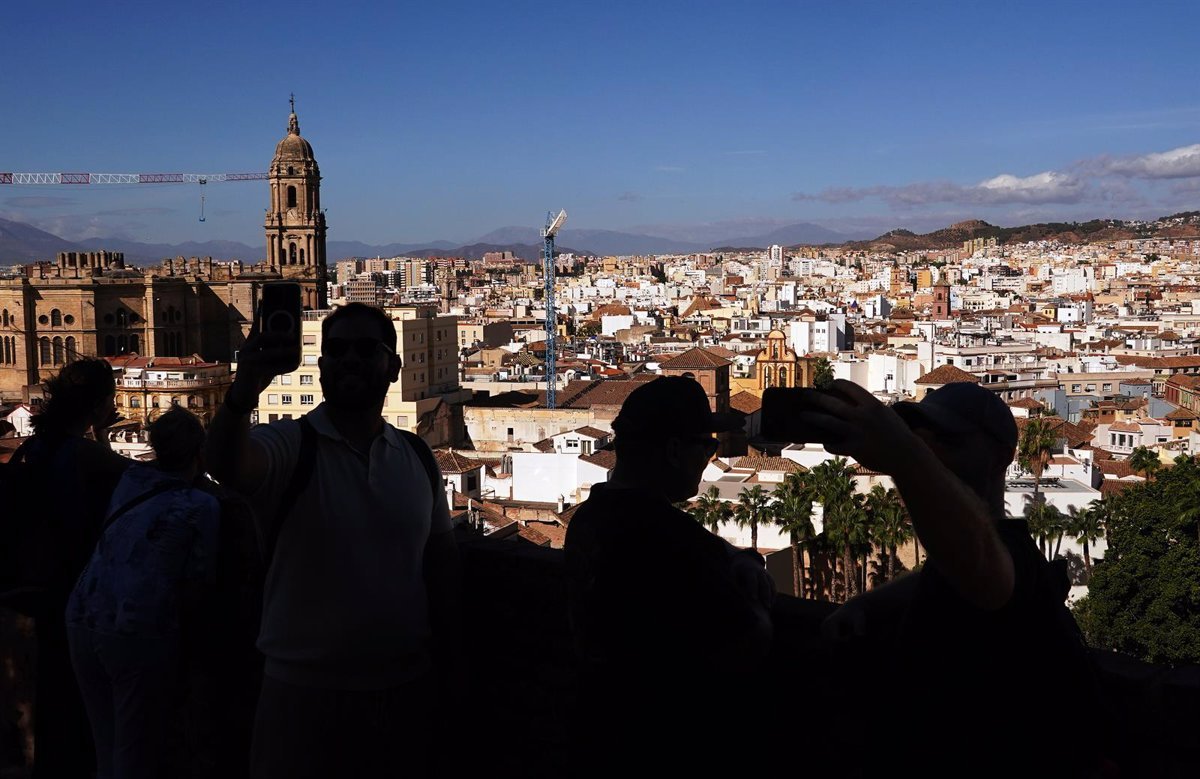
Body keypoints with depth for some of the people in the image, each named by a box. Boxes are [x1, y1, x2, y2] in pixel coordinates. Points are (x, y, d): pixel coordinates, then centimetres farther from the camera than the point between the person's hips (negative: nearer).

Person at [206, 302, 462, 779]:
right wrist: (241, 396, -51)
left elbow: (441, 563, 9)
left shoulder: (418, 457, 4)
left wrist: (449, 670, 9)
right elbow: (227, 467, -32)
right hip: (305, 692, -4)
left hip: (407, 689, 4)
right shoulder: (290, 445, -10)